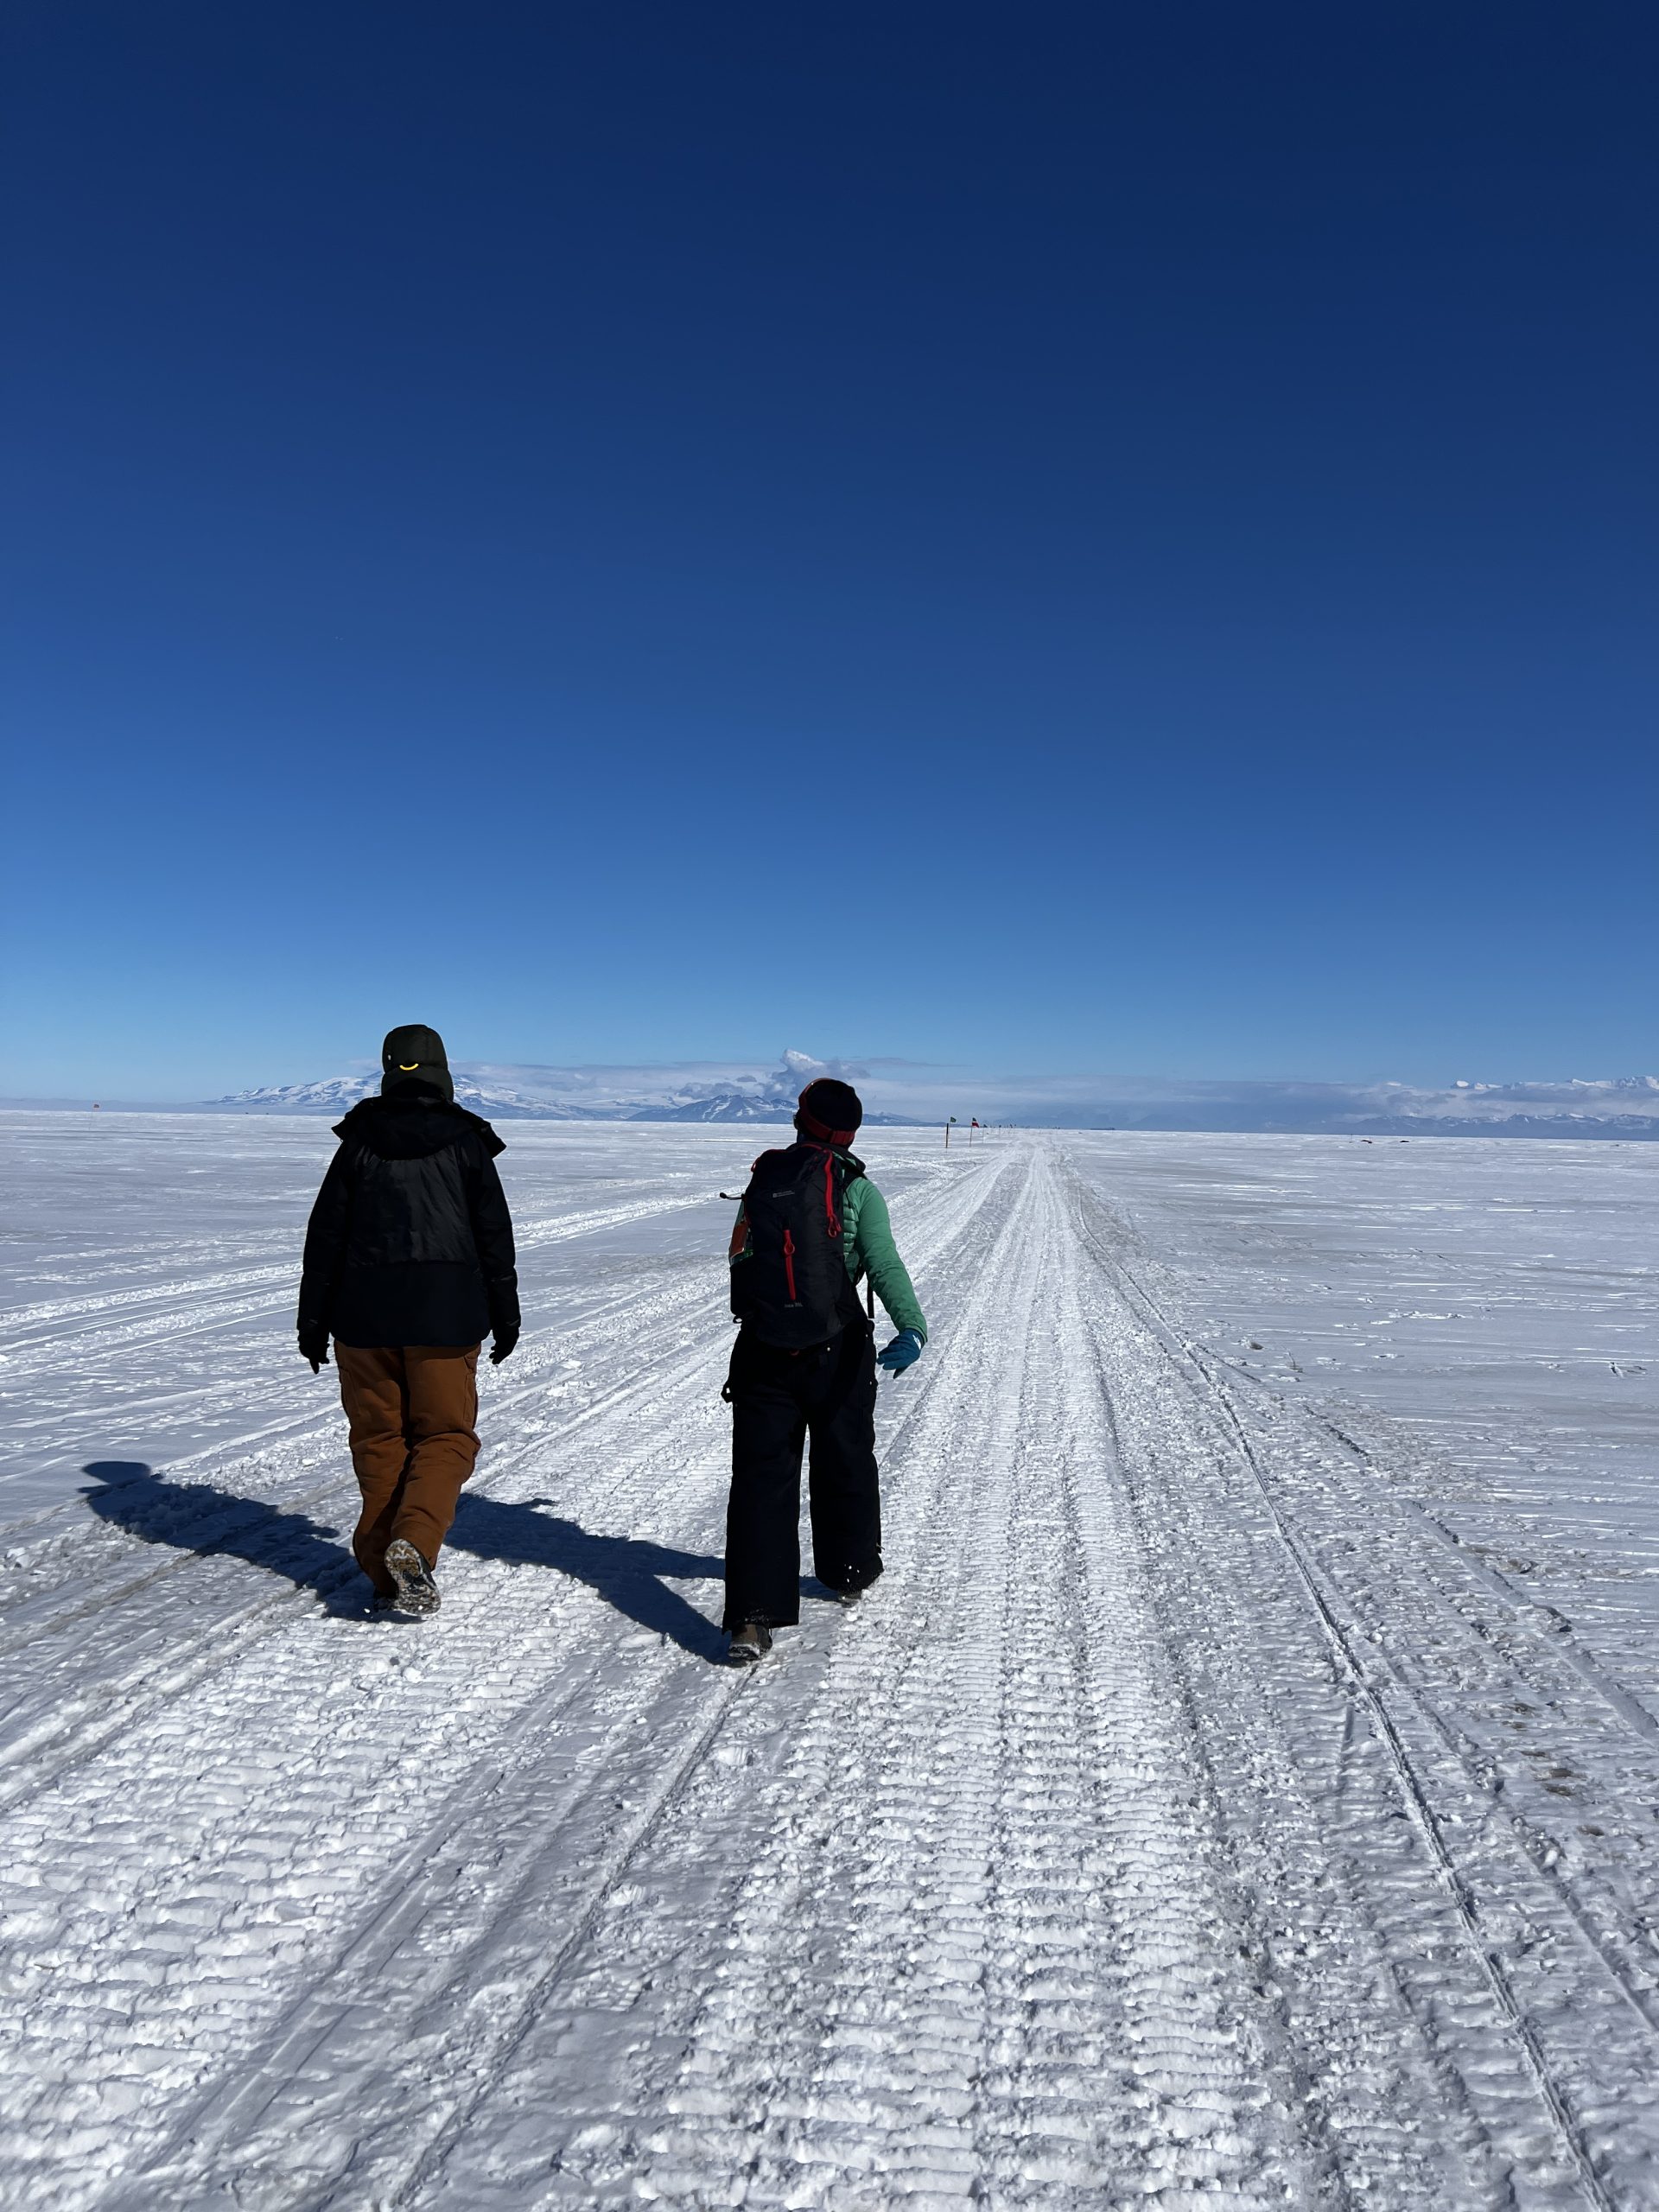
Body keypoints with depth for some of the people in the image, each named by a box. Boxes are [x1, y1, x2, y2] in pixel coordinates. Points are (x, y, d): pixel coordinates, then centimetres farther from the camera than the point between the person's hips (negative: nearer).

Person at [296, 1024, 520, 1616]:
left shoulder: (358, 1143, 5)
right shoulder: (466, 1143, 0)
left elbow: (324, 1236, 6)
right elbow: (494, 1235, 0)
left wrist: (313, 1320, 12)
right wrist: (505, 1314, 9)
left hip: (365, 1317, 2)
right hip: (445, 1317, -2)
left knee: (378, 1440, 12)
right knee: (446, 1436, 7)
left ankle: (386, 1576, 14)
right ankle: (414, 1544, -15)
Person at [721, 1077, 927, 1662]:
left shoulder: (761, 1180, 4)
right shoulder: (855, 1188, -6)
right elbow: (884, 1265, -20)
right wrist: (912, 1329, -28)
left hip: (762, 1351, 2)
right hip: (837, 1353, -2)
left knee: (761, 1478, 2)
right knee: (845, 1463, 20)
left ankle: (752, 1616, -6)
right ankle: (849, 1571, 39)